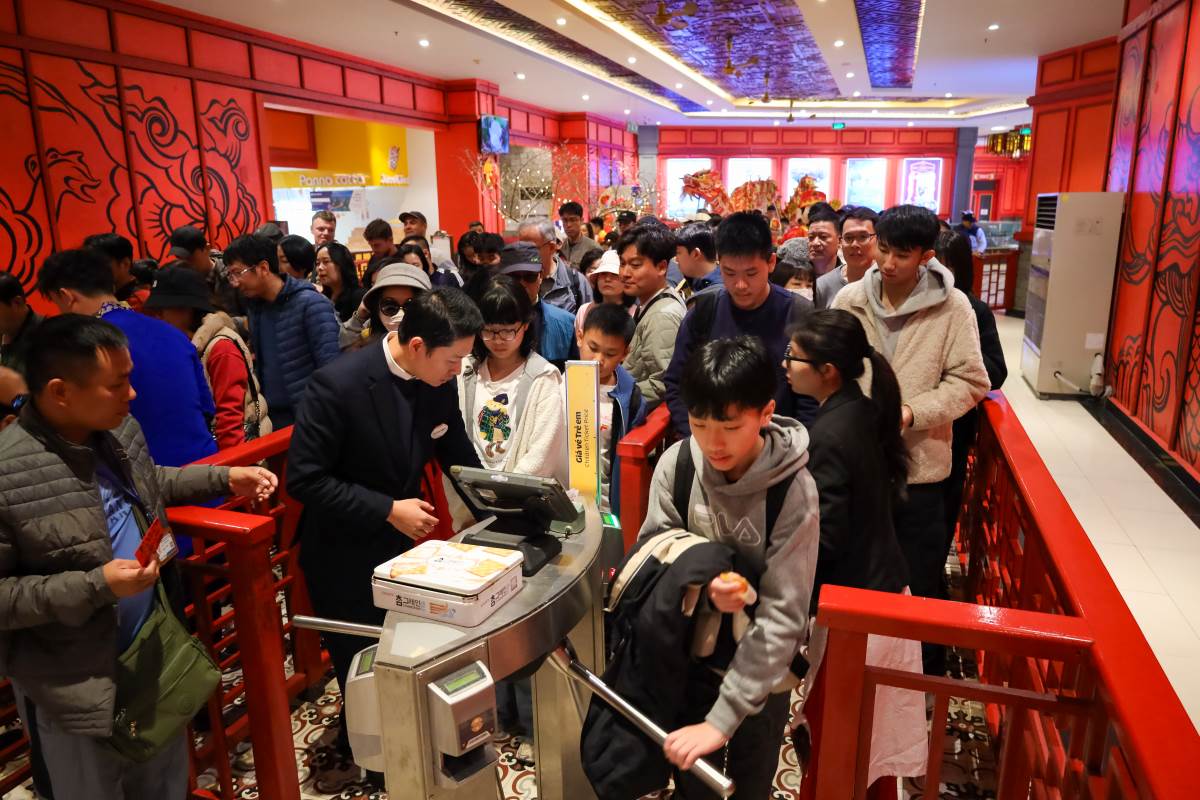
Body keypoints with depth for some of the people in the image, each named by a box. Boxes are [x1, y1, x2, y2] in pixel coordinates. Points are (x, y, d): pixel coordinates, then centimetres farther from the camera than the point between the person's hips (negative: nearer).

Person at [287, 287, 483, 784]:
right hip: (345, 558, -5)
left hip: (402, 544, 5)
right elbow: (304, 479, -24)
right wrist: (388, 510, -27)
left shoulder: (440, 381, -11)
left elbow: (456, 452, 5)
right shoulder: (338, 385, -29)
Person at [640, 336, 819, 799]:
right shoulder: (676, 464, -18)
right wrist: (701, 583, -30)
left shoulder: (794, 492, -27)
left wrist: (722, 720, -29)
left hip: (760, 664, -2)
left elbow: (782, 616, -27)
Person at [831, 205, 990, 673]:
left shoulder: (952, 307, -8)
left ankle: (926, 675, 33)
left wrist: (910, 414, -20)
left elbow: (969, 382, -8)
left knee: (920, 581, 11)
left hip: (919, 464, -2)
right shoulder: (849, 300, -1)